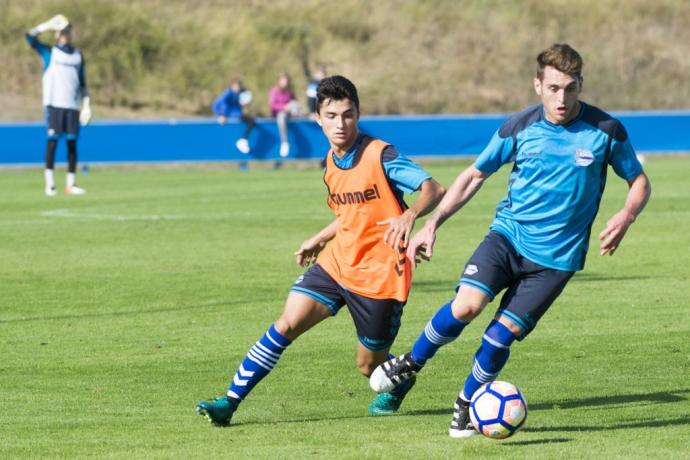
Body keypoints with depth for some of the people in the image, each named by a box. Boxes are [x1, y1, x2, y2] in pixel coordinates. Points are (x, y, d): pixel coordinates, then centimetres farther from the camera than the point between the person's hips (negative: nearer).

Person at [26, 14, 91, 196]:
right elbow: (30, 37, -7)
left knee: (72, 142, 1)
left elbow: (82, 83, 19)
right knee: (52, 140, -9)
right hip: (54, 104, -4)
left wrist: (86, 104, 10)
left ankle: (71, 184, 6)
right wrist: (49, 24, -9)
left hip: (72, 105, 4)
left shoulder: (78, 55, 17)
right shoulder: (49, 52, 8)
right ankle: (49, 183, -10)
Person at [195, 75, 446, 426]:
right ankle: (231, 401, -9)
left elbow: (434, 189, -22)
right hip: (336, 263, 6)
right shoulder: (330, 162, 6)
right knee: (288, 322, -11)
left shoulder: (380, 156, -16)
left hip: (379, 275, -6)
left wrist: (409, 215, -41)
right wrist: (320, 239, 26)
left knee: (369, 366, 5)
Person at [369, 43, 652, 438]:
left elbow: (640, 183, 4)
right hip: (508, 233, 1)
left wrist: (627, 215, -19)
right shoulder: (519, 128, -3)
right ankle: (411, 363, 3)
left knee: (503, 332, -9)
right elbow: (475, 176, 9)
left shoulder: (606, 131, -8)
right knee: (467, 305, -22)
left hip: (557, 256, -1)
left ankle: (466, 407, 15)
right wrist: (432, 223, 1)